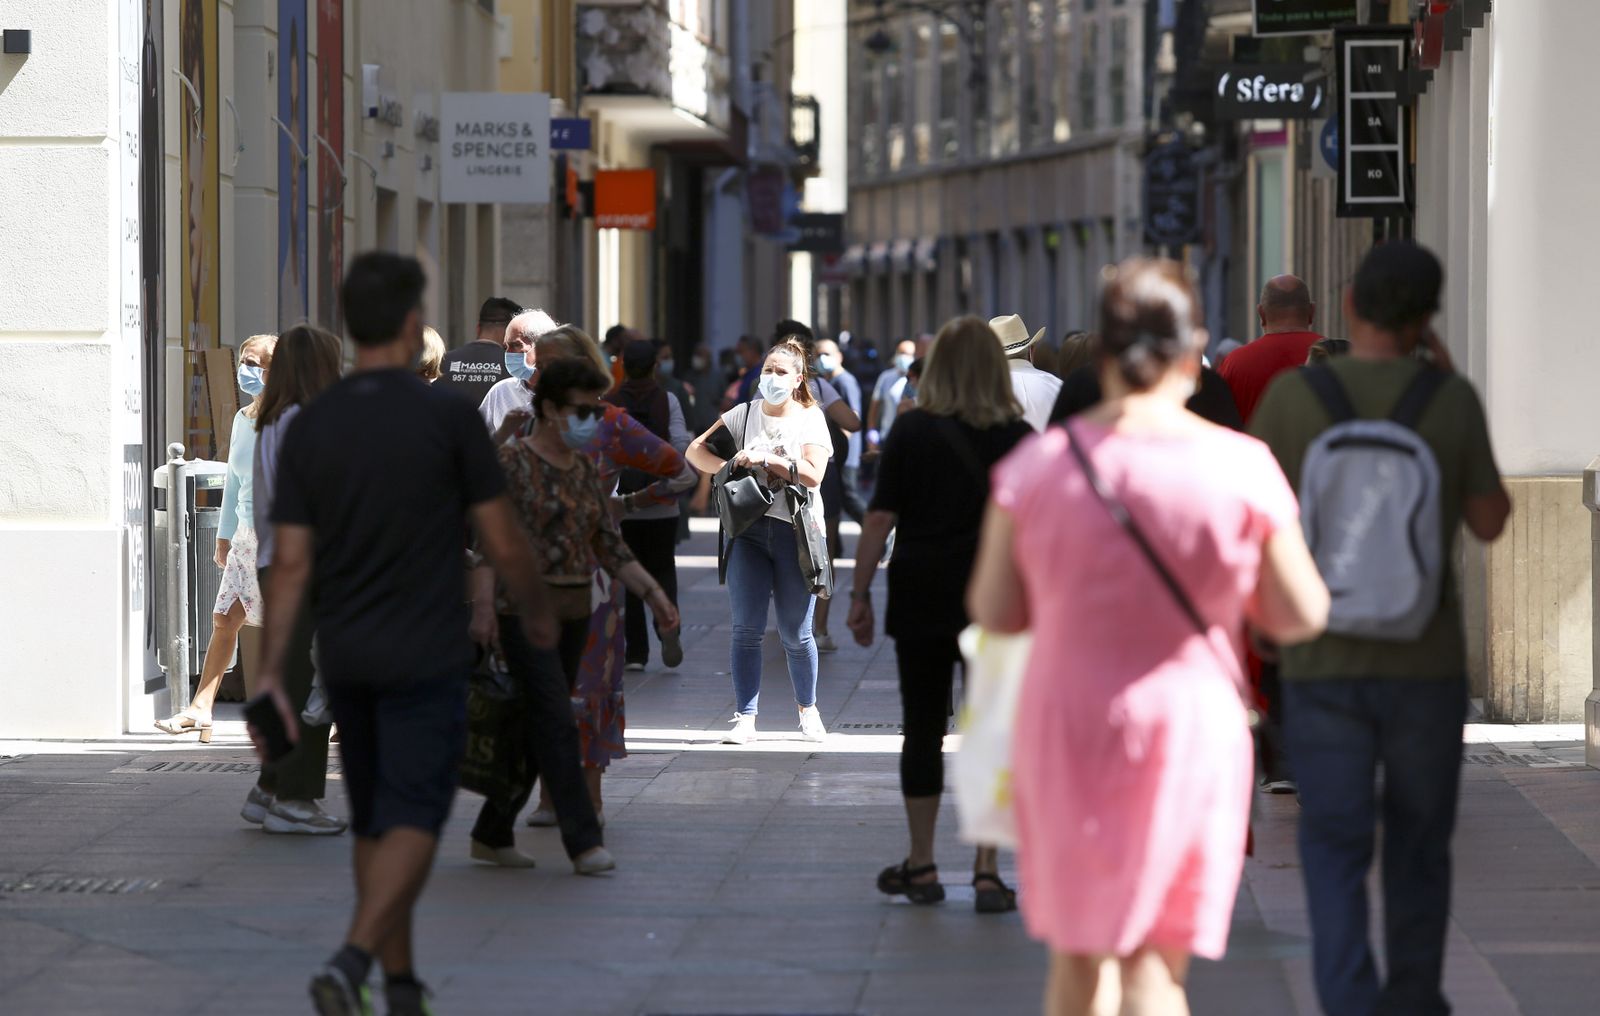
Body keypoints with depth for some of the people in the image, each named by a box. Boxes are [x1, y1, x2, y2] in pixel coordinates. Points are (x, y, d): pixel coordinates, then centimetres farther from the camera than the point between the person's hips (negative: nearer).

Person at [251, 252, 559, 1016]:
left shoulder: (310, 428, 0)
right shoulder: (447, 417, -11)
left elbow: (291, 562, -2)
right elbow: (504, 545, -6)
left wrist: (271, 672, 0)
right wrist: (537, 615, 11)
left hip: (345, 658, 5)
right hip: (425, 659, -5)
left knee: (373, 822, 15)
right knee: (411, 822, -5)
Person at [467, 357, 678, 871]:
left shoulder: (585, 470, 14)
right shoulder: (511, 462, -8)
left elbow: (610, 546, 14)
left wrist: (652, 592, 3)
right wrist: (483, 603, -26)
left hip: (574, 612, 7)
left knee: (536, 730, 10)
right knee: (556, 722, -13)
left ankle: (492, 833, 20)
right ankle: (584, 842, -15)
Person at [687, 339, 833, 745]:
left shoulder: (811, 419, 3)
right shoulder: (744, 414, 10)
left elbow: (812, 474, -10)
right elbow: (696, 449, 9)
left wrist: (765, 458, -15)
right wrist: (730, 467, -7)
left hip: (796, 532, -2)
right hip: (750, 529, 2)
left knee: (796, 633, 5)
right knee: (746, 628, -4)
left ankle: (808, 710, 25)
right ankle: (745, 719, -2)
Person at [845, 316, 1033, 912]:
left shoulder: (912, 432, -2)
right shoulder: (1018, 437, -1)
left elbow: (880, 518, -5)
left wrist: (860, 594, 0)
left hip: (921, 600, 0)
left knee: (923, 728, 9)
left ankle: (921, 867, 15)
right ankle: (987, 870, -2)